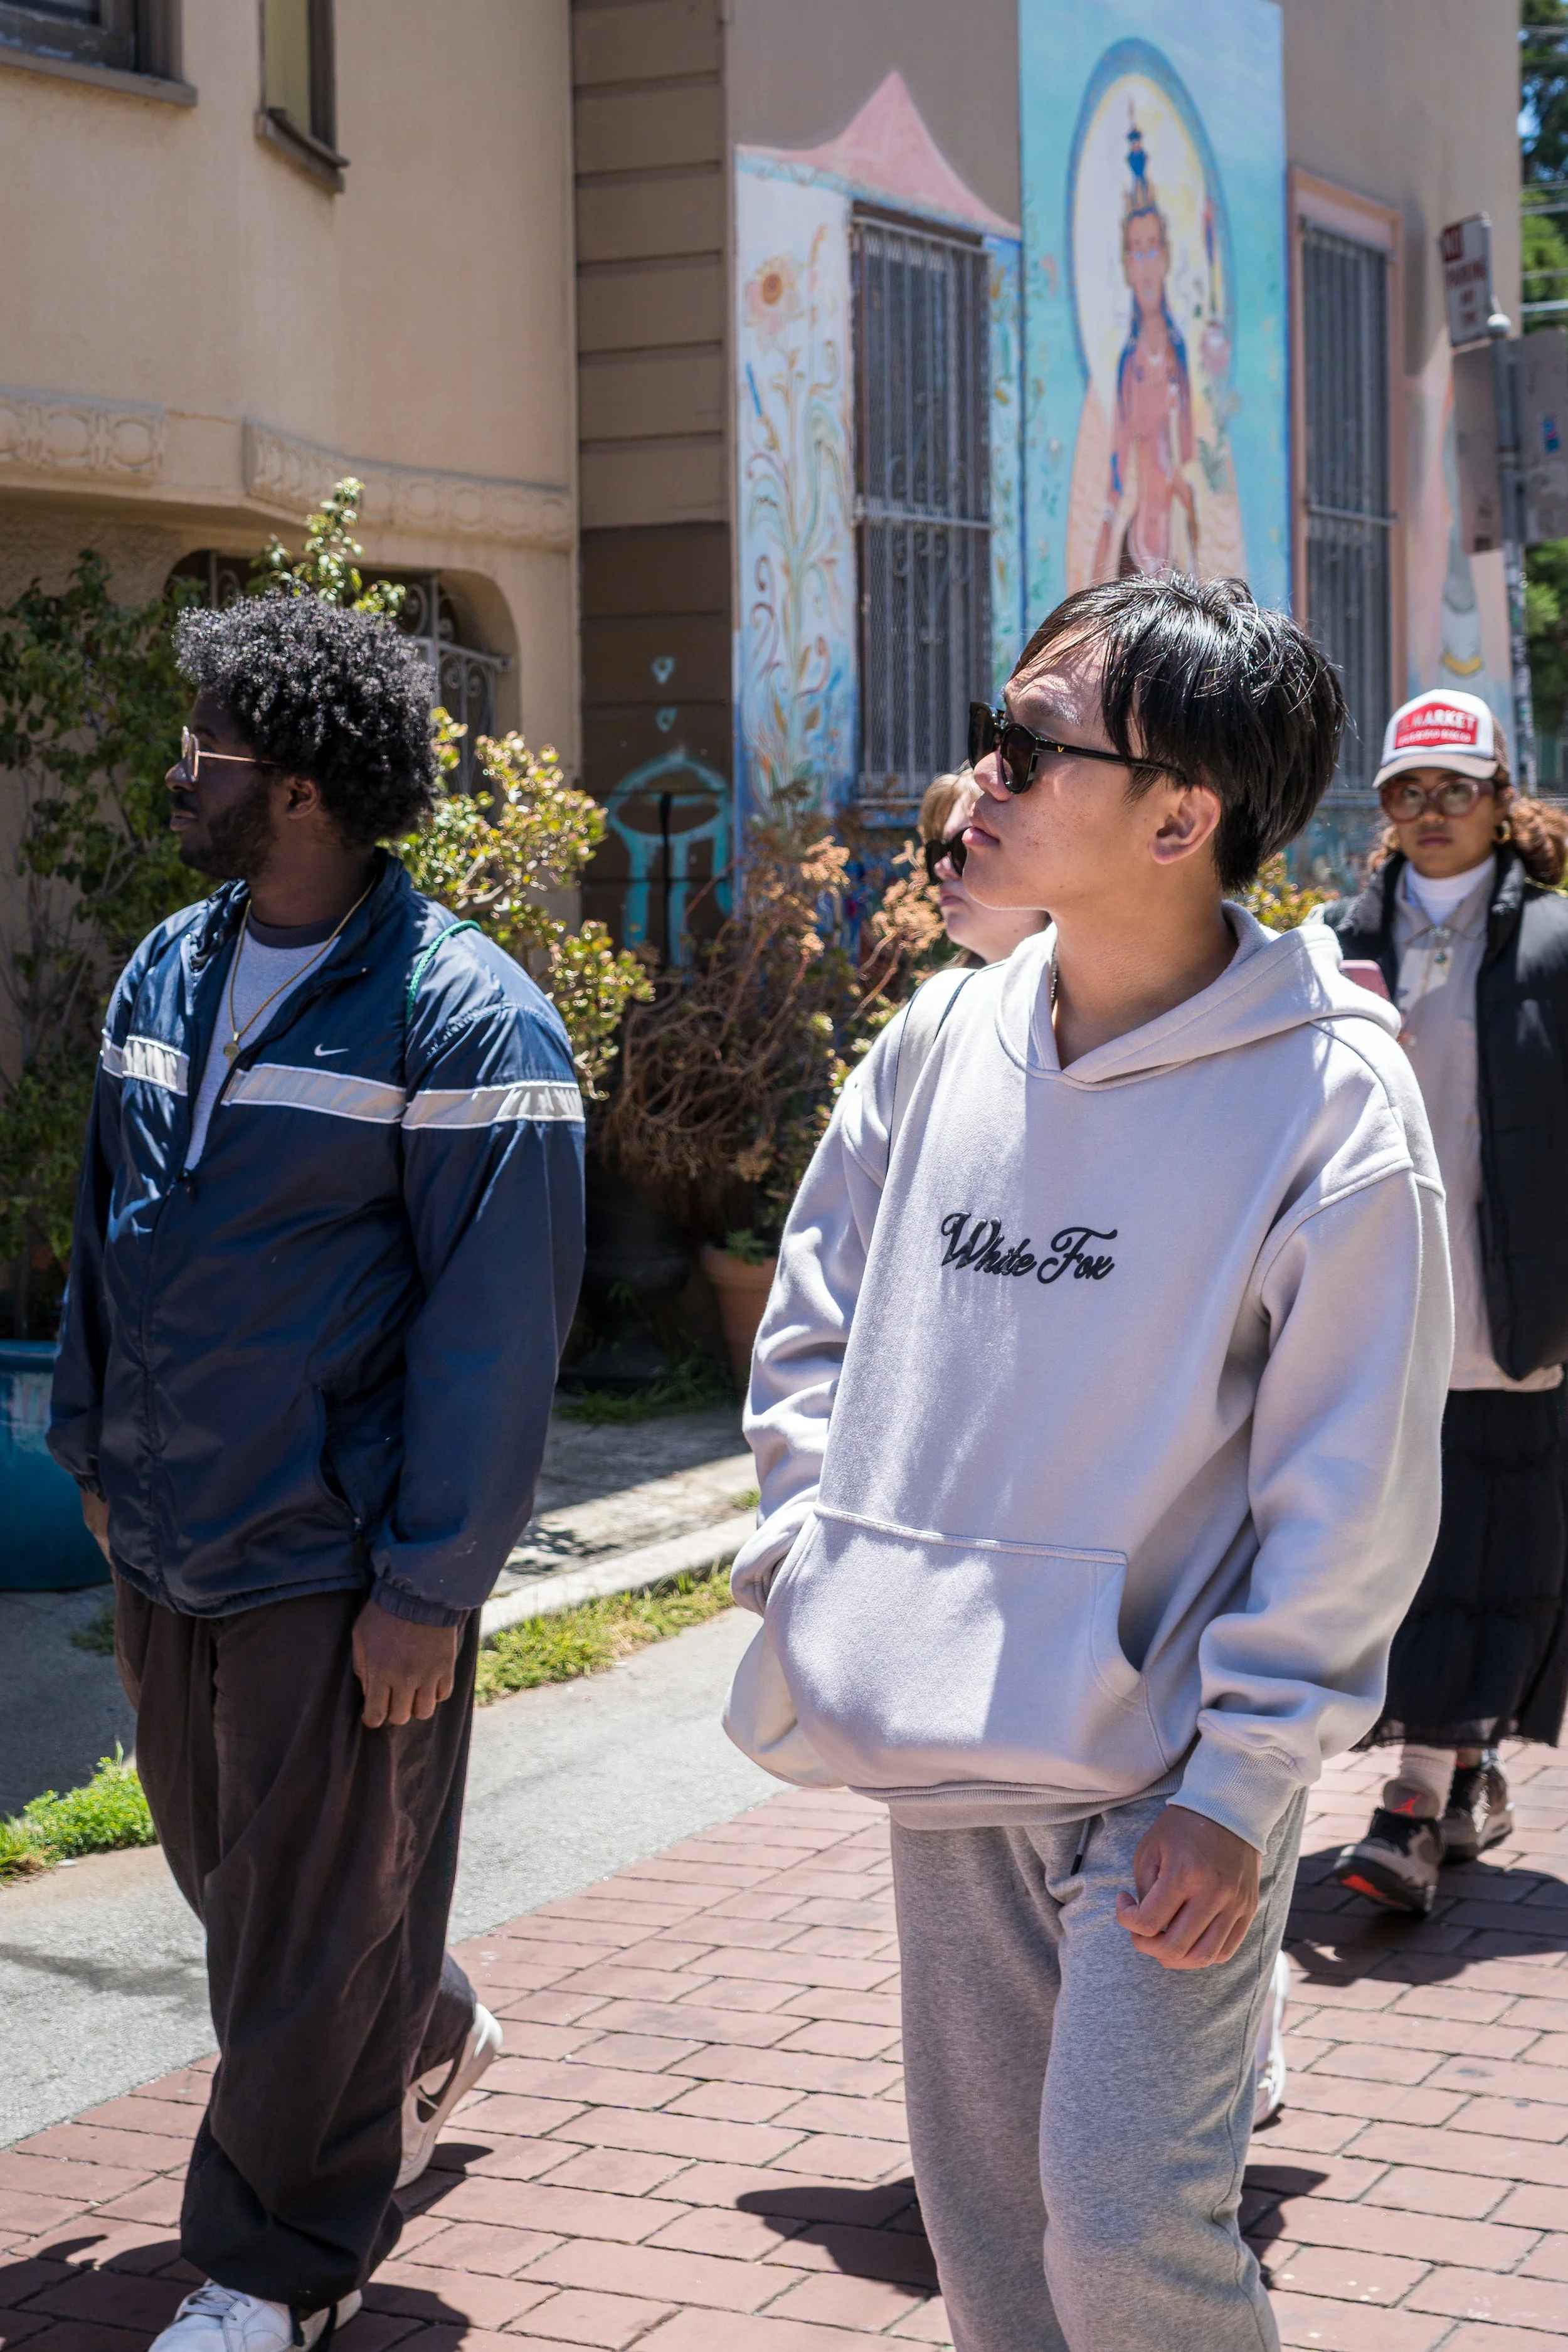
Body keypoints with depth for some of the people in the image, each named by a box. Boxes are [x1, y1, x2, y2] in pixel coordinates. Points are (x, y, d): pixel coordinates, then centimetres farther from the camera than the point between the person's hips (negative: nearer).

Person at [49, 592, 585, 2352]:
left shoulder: (461, 1018, -16)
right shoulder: (165, 974, 6)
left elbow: (496, 1321, -16)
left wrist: (431, 1584, -17)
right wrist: (95, 1451, 16)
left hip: (338, 1566, -7)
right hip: (166, 1543, 7)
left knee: (314, 1921, 6)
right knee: (223, 1864, 22)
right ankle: (428, 2044, 48)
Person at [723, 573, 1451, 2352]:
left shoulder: (1329, 1099, -14)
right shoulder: (942, 1041, 3)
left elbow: (1351, 1496, -13)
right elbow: (810, 1315, 17)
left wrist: (1237, 1791, -14)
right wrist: (811, 1548, 4)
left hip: (1164, 1770, -6)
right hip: (943, 1747, 6)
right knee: (978, 2206, 15)